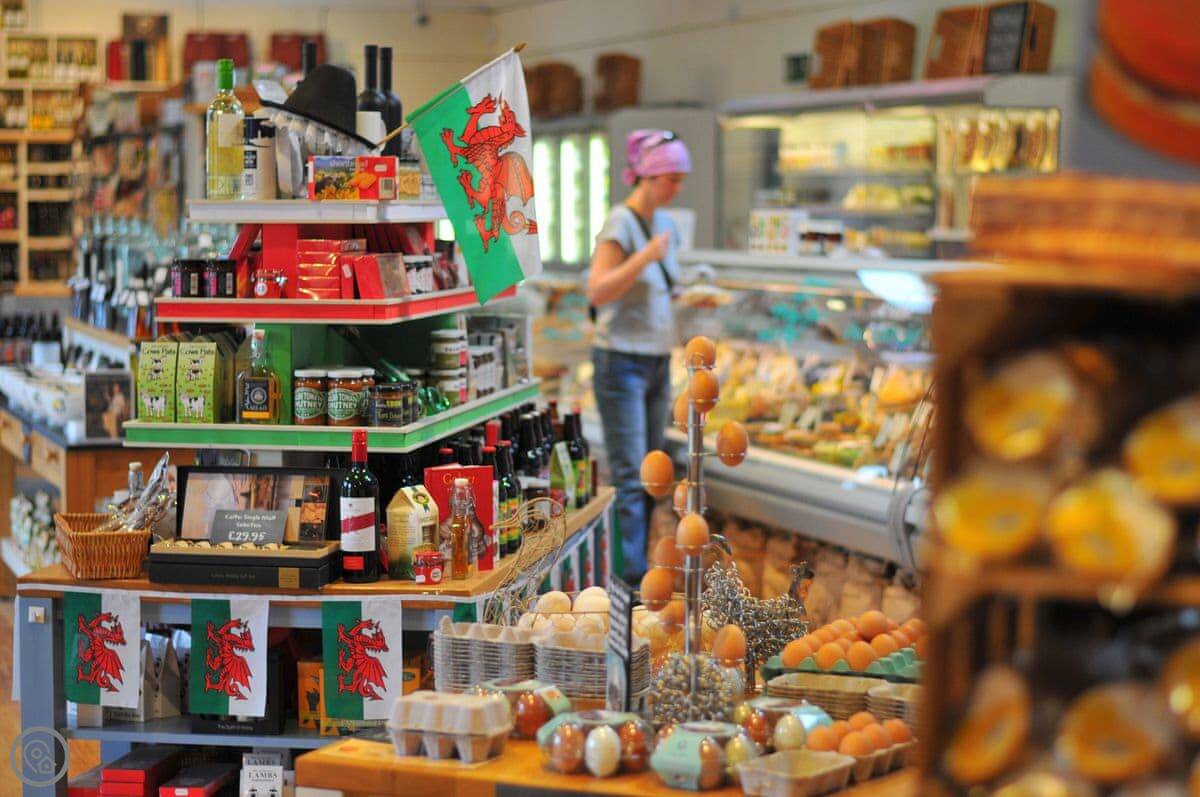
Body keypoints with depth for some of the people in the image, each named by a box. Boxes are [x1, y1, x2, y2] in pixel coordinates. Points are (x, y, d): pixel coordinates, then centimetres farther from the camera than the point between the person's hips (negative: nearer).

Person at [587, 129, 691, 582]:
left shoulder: (665, 224, 10)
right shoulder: (619, 224, -13)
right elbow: (597, 291, -22)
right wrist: (645, 257, -30)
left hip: (657, 362, 8)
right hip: (621, 362, -8)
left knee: (650, 474, 8)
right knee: (629, 475, -10)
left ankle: (639, 565, 14)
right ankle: (631, 571, -10)